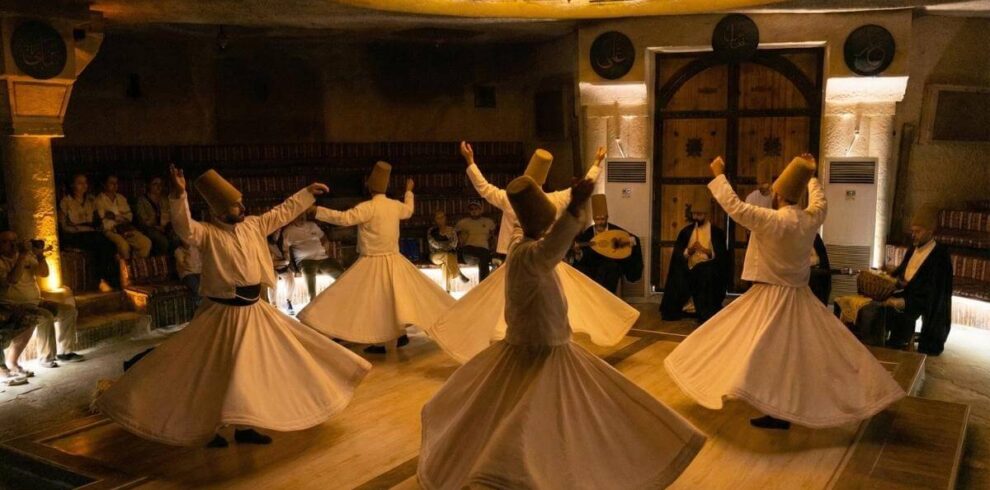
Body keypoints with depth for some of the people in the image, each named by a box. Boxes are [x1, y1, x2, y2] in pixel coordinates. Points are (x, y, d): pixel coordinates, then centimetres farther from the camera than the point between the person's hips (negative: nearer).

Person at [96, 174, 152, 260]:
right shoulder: (99, 199, 3)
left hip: (124, 229, 5)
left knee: (146, 243, -23)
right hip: (110, 230, -5)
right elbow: (103, 220, -6)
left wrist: (114, 216, -4)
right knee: (123, 245, -38)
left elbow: (129, 215, 13)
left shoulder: (121, 198, 21)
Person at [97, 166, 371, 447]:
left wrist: (308, 193, 20)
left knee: (251, 369, 14)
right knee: (214, 373, 2)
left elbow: (282, 213, 16)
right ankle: (206, 429, 20)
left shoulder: (252, 225, 3)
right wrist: (179, 195, -51)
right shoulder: (208, 234, -15)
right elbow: (184, 228, -35)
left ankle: (244, 427, 29)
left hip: (254, 311, 7)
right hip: (224, 313, -7)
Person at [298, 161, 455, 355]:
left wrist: (315, 210, -22)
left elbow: (344, 218, -26)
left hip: (373, 263, -6)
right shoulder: (395, 205, 4)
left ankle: (379, 343, 2)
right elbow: (409, 210, 26)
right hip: (394, 261, 6)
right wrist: (409, 191, 43)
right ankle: (401, 333, 24)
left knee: (372, 301, 1)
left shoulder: (368, 207, -17)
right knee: (398, 295, 18)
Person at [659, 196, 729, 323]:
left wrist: (707, 251, -19)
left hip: (708, 269, -3)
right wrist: (688, 251, -14)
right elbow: (677, 254, 6)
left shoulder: (716, 232, 4)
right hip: (689, 269, 3)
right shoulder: (686, 231, 12)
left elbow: (721, 255, -2)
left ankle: (707, 314, -24)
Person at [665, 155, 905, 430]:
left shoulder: (770, 220, -21)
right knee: (805, 349, 16)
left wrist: (718, 175, -6)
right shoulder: (813, 219, -3)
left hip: (772, 296, -6)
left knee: (772, 352, -2)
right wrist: (811, 176, 33)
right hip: (800, 295, 6)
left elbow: (734, 206, -18)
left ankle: (779, 413, 0)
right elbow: (820, 201, 20)